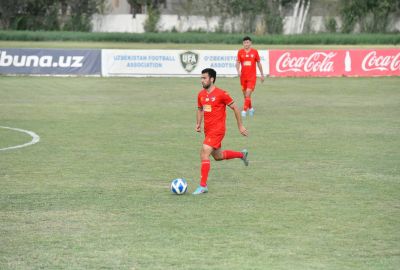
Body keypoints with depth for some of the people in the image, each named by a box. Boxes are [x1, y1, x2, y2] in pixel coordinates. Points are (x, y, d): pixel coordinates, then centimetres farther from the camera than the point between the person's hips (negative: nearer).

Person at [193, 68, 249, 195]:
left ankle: (203, 186, -16)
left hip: (217, 130, -8)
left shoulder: (221, 94, -14)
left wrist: (240, 126, -3)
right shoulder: (201, 94, 5)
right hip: (208, 130, 8)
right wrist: (198, 124, 7)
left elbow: (235, 108, -6)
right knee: (218, 156, 21)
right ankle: (242, 154, 45)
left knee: (204, 153, -19)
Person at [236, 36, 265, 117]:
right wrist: (238, 71, -18)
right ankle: (250, 108, 33)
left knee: (248, 93, -15)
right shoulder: (240, 52, 3)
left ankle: (244, 111, -14)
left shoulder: (254, 52, 0)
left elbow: (258, 63, 8)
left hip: (252, 77, -3)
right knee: (245, 95, 11)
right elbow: (238, 62, 2)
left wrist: (262, 75, 12)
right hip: (243, 76, 3)